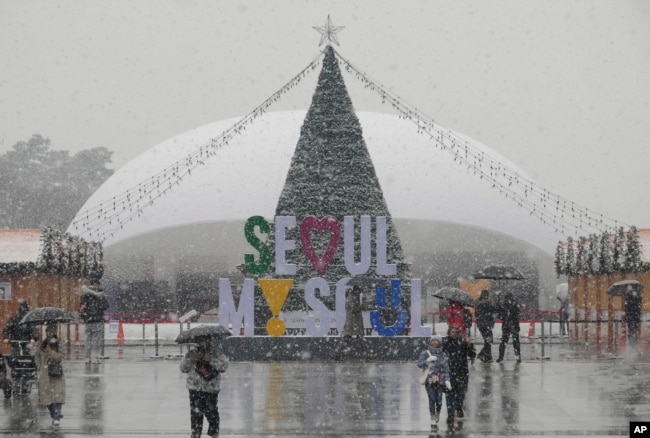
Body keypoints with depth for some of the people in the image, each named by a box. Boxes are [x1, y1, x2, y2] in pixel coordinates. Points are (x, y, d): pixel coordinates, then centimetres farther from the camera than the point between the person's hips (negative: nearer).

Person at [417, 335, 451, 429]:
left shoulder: (443, 355, 8)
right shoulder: (425, 353, 4)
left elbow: (446, 369, 5)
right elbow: (419, 364, -4)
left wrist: (447, 380, -6)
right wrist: (428, 360, -20)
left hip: (440, 380, 1)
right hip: (429, 380, -1)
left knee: (439, 400, -5)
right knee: (432, 399, -8)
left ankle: (437, 413, 25)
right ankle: (433, 419, 2)